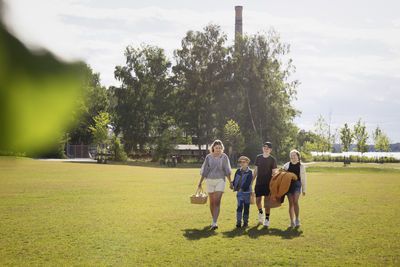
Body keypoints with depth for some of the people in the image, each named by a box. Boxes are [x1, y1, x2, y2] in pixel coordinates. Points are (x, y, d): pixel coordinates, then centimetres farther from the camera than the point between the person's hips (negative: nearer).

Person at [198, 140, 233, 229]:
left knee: (217, 202, -13)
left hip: (220, 181, -2)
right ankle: (214, 219, 29)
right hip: (209, 180, 2)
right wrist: (200, 183, 4)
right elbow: (204, 171, 6)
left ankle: (214, 223, -19)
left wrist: (230, 182, 2)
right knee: (212, 202, 10)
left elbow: (227, 171, 5)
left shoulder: (224, 157, 0)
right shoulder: (208, 157, 2)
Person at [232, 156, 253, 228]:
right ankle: (238, 222, -8)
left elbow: (248, 182, -12)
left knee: (246, 207, 5)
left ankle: (245, 222, 16)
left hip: (247, 192, -2)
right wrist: (235, 186, -2)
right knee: (239, 206, -8)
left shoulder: (249, 172, -4)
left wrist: (242, 188, -16)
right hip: (239, 192, 2)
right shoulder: (238, 171, 8)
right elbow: (235, 180, 14)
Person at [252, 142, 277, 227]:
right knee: (258, 200, 2)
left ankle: (267, 219, 6)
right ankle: (260, 212, 32)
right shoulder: (258, 157, 9)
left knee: (267, 201, -2)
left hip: (268, 183, -3)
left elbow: (274, 173, -1)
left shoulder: (272, 159, -1)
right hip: (259, 182, 3)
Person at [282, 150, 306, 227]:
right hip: (288, 184, 2)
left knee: (295, 202, -17)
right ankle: (291, 221, 6)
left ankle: (297, 219, -1)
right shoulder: (287, 165, 13)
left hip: (297, 184, -2)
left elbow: (303, 179, 10)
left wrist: (304, 190, 8)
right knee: (291, 203, 1)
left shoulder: (301, 166, 8)